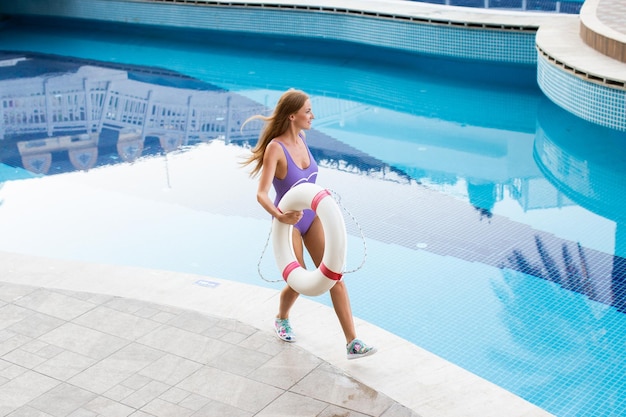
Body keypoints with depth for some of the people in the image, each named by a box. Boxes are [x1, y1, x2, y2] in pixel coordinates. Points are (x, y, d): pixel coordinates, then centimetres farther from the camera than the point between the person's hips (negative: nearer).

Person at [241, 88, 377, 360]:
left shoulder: (301, 137, -2)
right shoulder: (275, 147, -23)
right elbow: (261, 194, -31)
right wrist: (279, 216, -47)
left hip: (312, 216, 6)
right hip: (289, 222, -6)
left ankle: (352, 342, -2)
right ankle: (282, 319, 38)